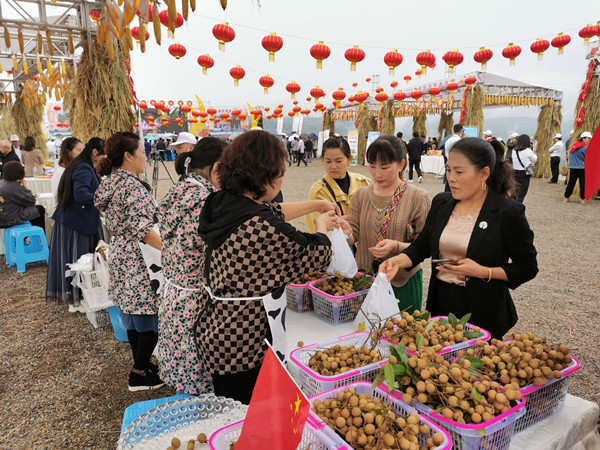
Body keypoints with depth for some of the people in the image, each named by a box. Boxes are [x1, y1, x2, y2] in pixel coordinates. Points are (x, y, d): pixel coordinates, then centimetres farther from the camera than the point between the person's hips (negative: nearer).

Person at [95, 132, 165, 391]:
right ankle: (140, 375, 12)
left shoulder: (111, 182, 12)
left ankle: (142, 365, 31)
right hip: (138, 262, -10)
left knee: (133, 315, 18)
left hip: (120, 255, 10)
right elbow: (142, 229, -24)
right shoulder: (133, 186, -18)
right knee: (151, 317, 1)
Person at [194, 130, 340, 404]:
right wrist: (322, 227, 10)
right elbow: (318, 254, -12)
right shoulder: (262, 228, -28)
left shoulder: (222, 203, -3)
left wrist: (316, 204, 23)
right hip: (243, 346, -9)